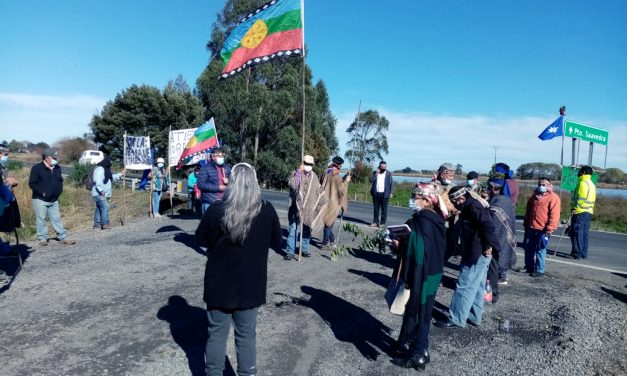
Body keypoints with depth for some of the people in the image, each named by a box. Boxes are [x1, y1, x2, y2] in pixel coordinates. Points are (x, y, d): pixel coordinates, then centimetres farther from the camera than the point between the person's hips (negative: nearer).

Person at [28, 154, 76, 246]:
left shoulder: (57, 168, 8)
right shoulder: (36, 168, -10)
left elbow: (60, 180, 20)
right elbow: (32, 183, -11)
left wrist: (59, 191, 6)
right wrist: (42, 192, -16)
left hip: (54, 200, 5)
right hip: (40, 199, -5)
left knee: (57, 219, 8)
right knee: (41, 219, 3)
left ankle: (63, 237, 10)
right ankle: (43, 238, 12)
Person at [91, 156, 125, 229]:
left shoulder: (105, 169, 18)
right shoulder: (100, 169, -16)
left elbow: (112, 177, 31)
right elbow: (97, 181, -25)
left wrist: (120, 174, 26)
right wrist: (101, 190, -25)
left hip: (103, 194, 11)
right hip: (99, 194, -11)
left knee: (99, 208, 11)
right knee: (105, 207, -14)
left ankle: (97, 224, 16)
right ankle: (105, 224, -13)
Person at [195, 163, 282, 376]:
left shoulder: (216, 209, -15)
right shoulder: (266, 211, -13)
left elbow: (201, 239, 0)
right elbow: (277, 243, 1)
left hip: (219, 284, 0)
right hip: (250, 285, 0)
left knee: (217, 334, 17)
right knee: (246, 335, 16)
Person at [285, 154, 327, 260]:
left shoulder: (314, 176, 11)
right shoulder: (296, 173, -2)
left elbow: (319, 190, 22)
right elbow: (292, 184, -20)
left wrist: (323, 200, 17)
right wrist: (298, 172, -22)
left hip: (309, 208, 4)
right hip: (296, 206, -4)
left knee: (307, 229, 10)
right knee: (293, 229, -4)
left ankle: (305, 249, 22)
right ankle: (290, 251, 0)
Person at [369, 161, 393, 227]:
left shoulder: (389, 174, 3)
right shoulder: (375, 173, 9)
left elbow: (391, 184, 1)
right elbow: (371, 180, -4)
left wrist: (391, 193, -7)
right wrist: (376, 173, -11)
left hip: (384, 194, -3)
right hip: (376, 194, 3)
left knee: (384, 209, -1)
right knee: (376, 209, 9)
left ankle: (382, 223, 3)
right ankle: (375, 222, 16)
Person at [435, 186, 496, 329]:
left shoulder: (473, 207, -19)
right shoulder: (469, 207, 13)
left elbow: (488, 226, -29)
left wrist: (488, 246, -21)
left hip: (477, 255, -11)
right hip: (476, 254, 11)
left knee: (464, 287, -5)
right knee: (476, 287, 17)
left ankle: (457, 319, 3)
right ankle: (474, 316, 28)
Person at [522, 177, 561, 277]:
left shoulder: (553, 197, -8)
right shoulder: (534, 196, 15)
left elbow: (554, 215, -14)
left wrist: (549, 229, -18)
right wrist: (525, 224, 19)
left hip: (542, 229, -7)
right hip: (530, 228, 7)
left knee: (540, 250, 0)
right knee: (528, 248, 12)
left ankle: (539, 270, 9)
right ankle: (529, 267, 24)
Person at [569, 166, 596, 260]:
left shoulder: (583, 182, -11)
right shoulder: (592, 184, 19)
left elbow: (580, 198, -20)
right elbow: (592, 199, 18)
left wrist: (575, 208, -18)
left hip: (580, 212, -9)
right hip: (589, 212, 9)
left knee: (577, 233, -6)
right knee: (584, 233, 12)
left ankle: (577, 253, -6)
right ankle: (583, 253, 16)